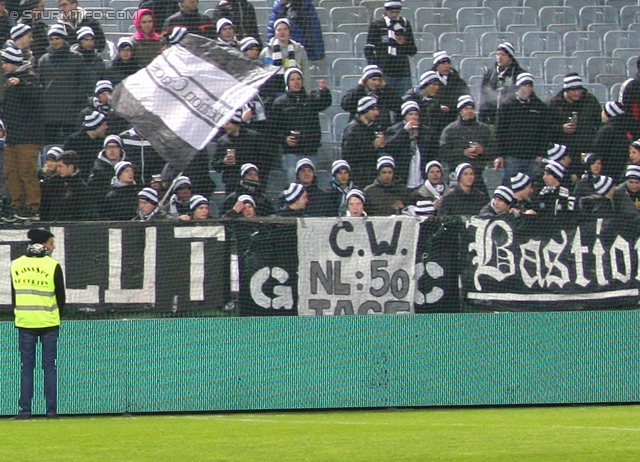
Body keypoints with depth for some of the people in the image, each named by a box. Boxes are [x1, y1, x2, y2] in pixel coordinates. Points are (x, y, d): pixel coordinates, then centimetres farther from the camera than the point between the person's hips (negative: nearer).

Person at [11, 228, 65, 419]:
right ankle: (51, 409, 1)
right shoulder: (52, 266, -7)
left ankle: (25, 409, 0)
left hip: (24, 323, 2)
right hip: (48, 324, -2)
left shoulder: (16, 265, 3)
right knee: (49, 367, 3)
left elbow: (14, 295, 8)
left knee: (26, 367, 6)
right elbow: (61, 296, -2)